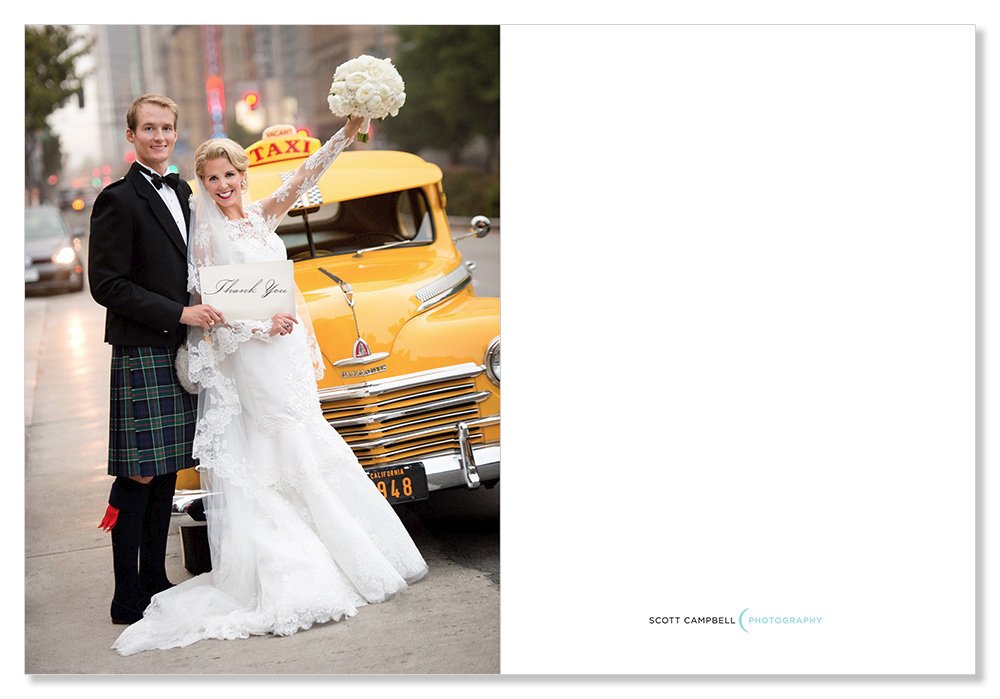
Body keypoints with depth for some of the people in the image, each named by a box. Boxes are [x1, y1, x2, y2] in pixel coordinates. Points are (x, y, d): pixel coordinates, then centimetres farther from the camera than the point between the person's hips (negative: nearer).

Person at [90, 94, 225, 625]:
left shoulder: (180, 193, 14)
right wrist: (179, 314, -18)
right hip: (141, 355, -8)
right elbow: (107, 285, -15)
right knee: (139, 477, -5)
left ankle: (154, 582, 21)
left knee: (167, 473, 12)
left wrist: (208, 312, 8)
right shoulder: (118, 200, -10)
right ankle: (128, 600, 1)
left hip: (179, 352, 8)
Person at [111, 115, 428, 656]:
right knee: (295, 448, -5)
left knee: (300, 445, 10)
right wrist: (262, 326, -20)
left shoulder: (262, 216, 9)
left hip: (289, 347, 6)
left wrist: (347, 133, -13)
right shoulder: (207, 234, -6)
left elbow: (303, 178, -3)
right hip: (251, 353, -6)